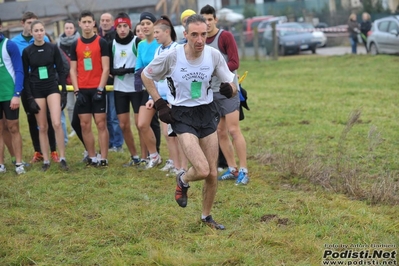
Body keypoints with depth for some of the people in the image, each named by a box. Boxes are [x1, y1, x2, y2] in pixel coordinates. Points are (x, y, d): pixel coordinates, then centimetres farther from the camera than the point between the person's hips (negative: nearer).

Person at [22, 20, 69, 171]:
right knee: (42, 127, 4)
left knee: (57, 124, -15)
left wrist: (64, 92, -3)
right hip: (36, 91, 1)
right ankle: (46, 161, 12)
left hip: (52, 88, -1)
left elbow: (61, 71, 3)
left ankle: (62, 158, -6)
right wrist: (30, 98, -4)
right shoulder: (27, 51, -1)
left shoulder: (53, 48, -1)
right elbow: (25, 76, 1)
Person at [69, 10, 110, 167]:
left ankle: (103, 159, -1)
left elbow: (106, 68, -4)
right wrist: (76, 91, -2)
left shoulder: (101, 43, -1)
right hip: (82, 90, 4)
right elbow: (73, 70, 9)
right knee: (84, 125, 3)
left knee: (101, 123, -3)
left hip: (97, 89, -3)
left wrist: (100, 89, -12)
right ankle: (92, 158, 10)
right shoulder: (75, 45, 9)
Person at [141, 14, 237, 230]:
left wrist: (229, 89, -25)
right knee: (202, 170, -18)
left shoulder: (214, 55, -10)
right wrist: (160, 104, -5)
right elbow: (145, 75, 0)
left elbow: (231, 86, 0)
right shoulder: (172, 56, -17)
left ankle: (206, 216, 29)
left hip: (207, 113, 3)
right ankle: (183, 181, 19)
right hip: (182, 115, -3)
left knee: (213, 174, 6)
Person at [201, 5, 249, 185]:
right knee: (220, 132, 8)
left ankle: (243, 171, -5)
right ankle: (232, 169, 16)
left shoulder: (225, 36, -9)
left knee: (233, 130, -9)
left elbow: (234, 63, -14)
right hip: (211, 92, 6)